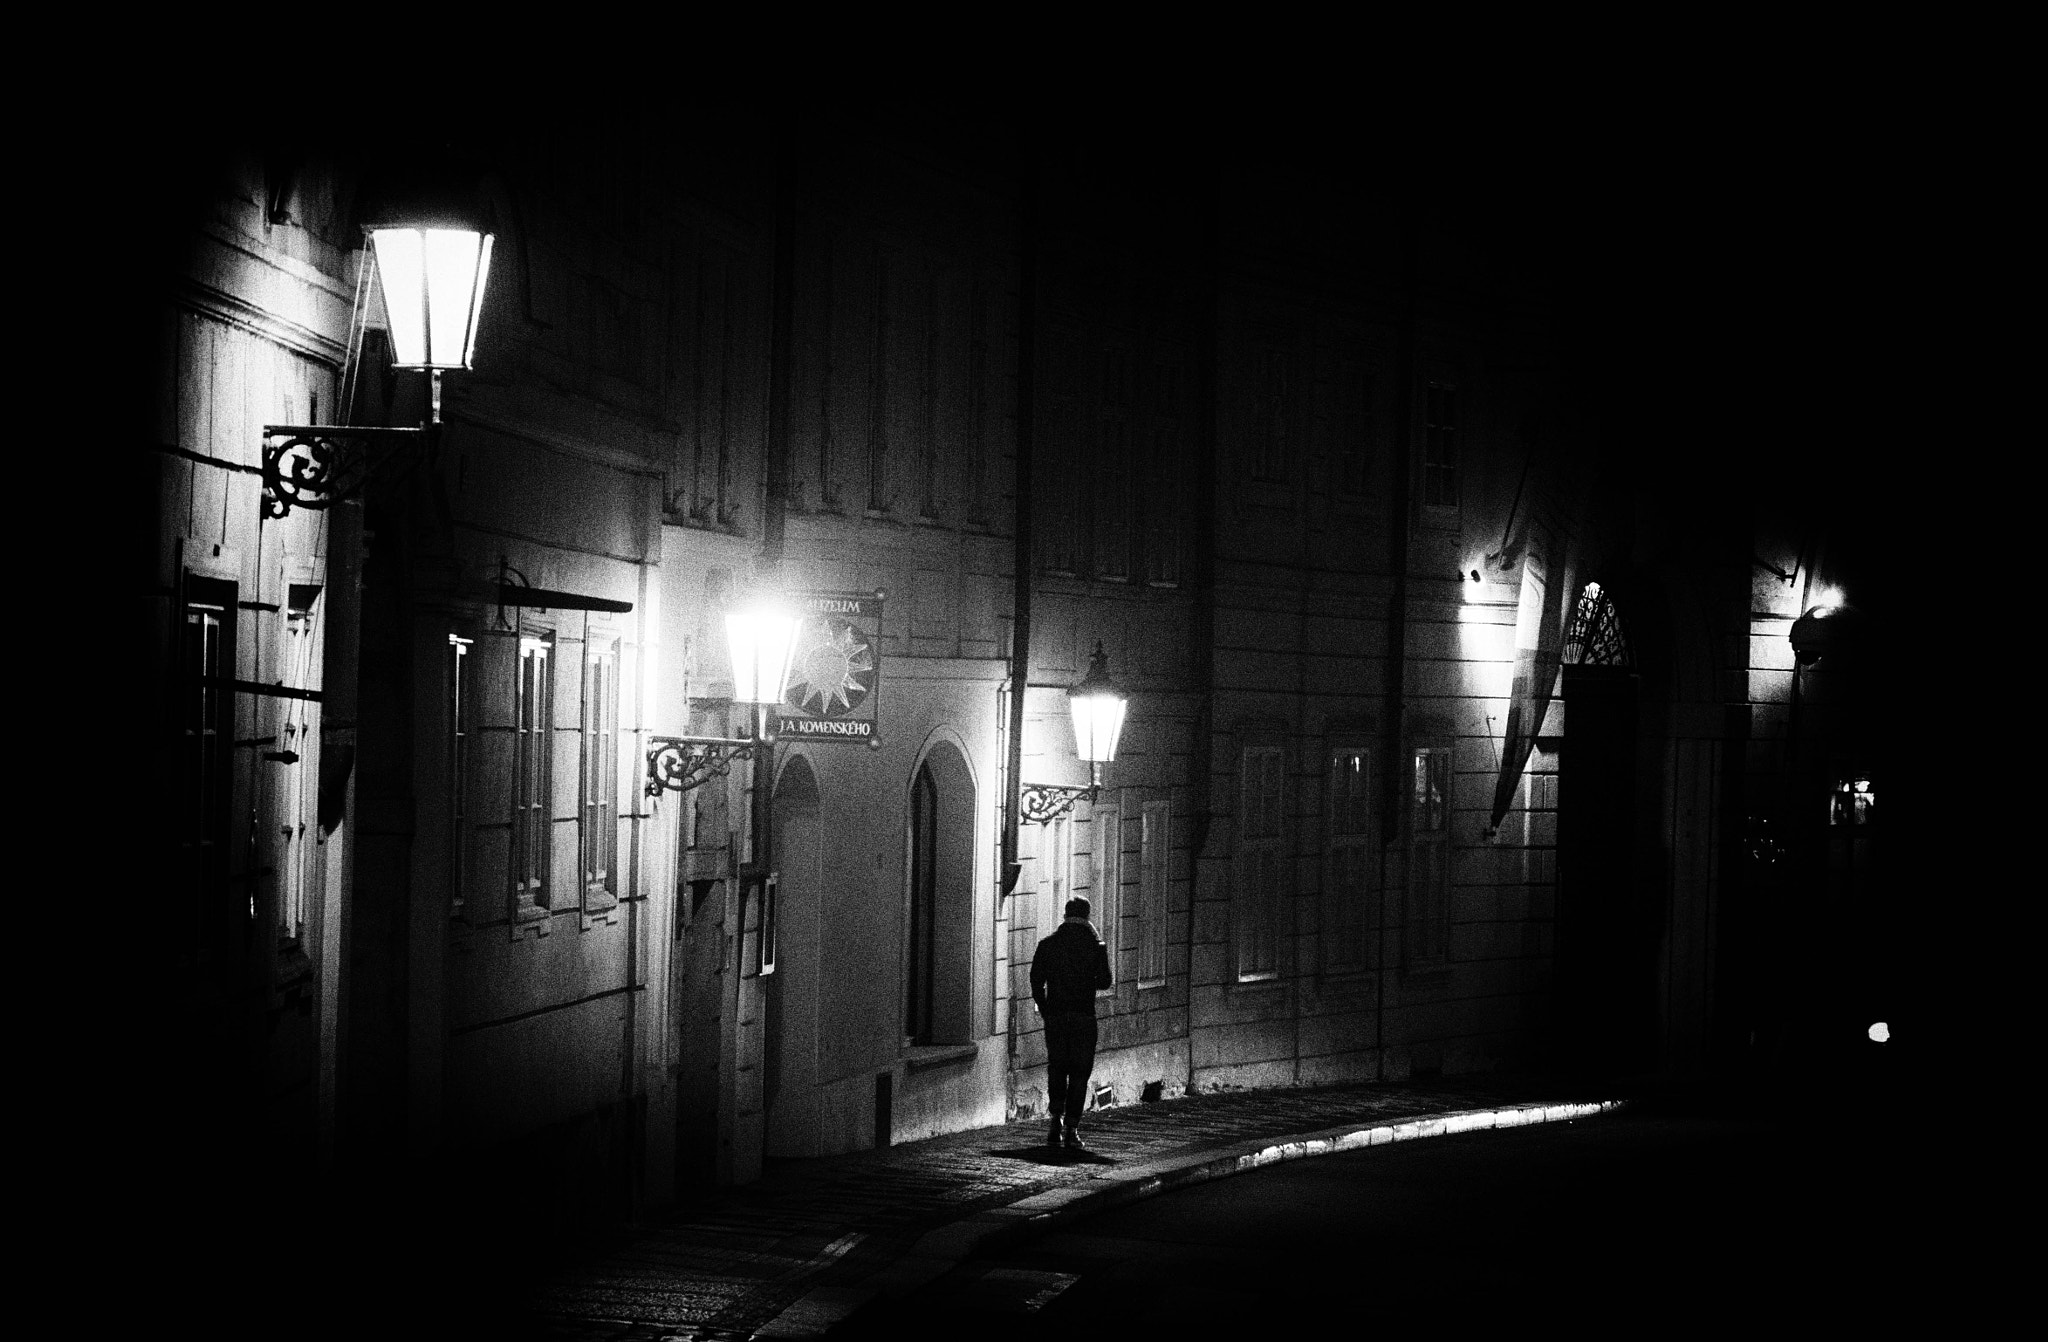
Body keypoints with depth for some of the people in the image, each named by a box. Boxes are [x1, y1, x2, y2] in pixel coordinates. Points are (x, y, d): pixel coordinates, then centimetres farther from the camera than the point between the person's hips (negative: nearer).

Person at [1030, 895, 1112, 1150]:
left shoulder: (1048, 944, 2)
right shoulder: (1096, 946, -2)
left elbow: (1036, 981, 0)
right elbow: (1104, 981, -4)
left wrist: (1044, 1009, 10)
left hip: (1055, 1015, 1)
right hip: (1084, 1015, -1)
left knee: (1056, 1068, 15)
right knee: (1079, 1073, 3)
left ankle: (1057, 1119, -1)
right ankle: (1072, 1129, -3)